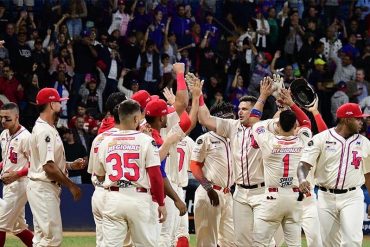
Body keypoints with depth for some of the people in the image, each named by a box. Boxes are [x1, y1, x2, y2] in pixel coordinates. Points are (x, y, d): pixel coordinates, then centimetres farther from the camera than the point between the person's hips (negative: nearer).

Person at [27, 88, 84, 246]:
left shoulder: (43, 128, 15)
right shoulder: (45, 131, -18)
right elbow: (49, 167, -22)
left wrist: (70, 165, 11)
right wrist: (71, 186, -15)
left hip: (44, 188, 11)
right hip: (44, 189, -11)